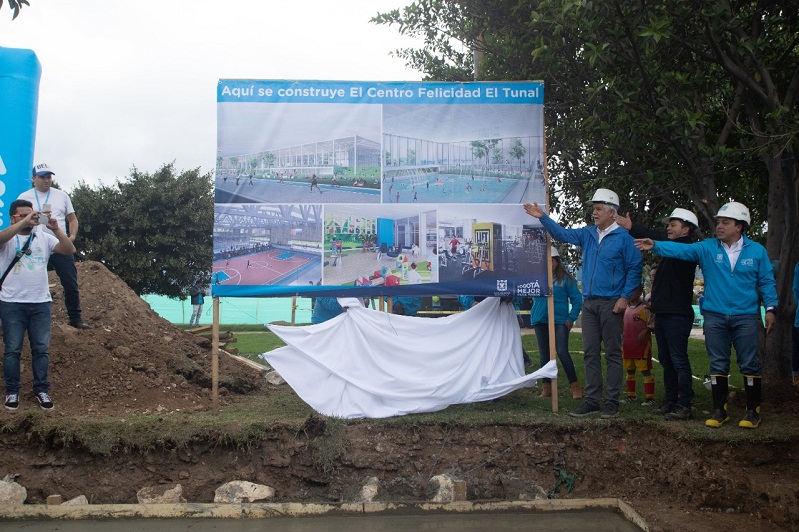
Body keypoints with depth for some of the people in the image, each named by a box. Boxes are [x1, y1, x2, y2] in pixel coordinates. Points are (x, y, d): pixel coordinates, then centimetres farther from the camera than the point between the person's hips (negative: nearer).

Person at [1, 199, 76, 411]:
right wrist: (24, 221, -30)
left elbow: (70, 250, -4)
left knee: (41, 349, 7)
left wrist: (56, 229, -16)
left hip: (40, 303, 2)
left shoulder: (44, 237, 7)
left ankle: (41, 390, 16)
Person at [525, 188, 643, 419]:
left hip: (611, 304, -6)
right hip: (589, 303, 6)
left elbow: (635, 268, -6)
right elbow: (563, 234, 12)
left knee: (612, 353, 1)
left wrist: (625, 297, -12)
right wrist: (542, 217, 2)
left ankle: (612, 402, 7)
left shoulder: (623, 237, -6)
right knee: (590, 354, 8)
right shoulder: (588, 234, 11)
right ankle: (591, 400, 14)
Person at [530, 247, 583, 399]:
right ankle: (546, 388, 15)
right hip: (540, 321, 4)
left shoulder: (565, 278, -1)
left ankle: (575, 387, -2)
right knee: (544, 354, 8)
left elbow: (577, 299, -1)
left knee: (562, 352, -12)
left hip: (560, 321, -4)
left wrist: (571, 318, -5)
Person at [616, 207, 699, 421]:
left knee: (679, 360, -7)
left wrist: (632, 228, -27)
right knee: (666, 360, 12)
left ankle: (684, 405, -2)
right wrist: (657, 276, 13)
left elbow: (660, 240, -26)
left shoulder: (686, 246, -9)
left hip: (677, 315, -10)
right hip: (663, 313, 10)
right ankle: (670, 401, 20)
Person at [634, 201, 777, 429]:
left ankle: (753, 410, 17)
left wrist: (770, 308, -2)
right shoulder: (707, 247, 2)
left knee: (749, 365, 3)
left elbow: (766, 282, 6)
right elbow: (682, 249, -11)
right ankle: (719, 410, 17)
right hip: (715, 317, 1)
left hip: (746, 317, -1)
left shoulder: (756, 251, 2)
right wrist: (656, 246, -26)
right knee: (718, 365, 7)